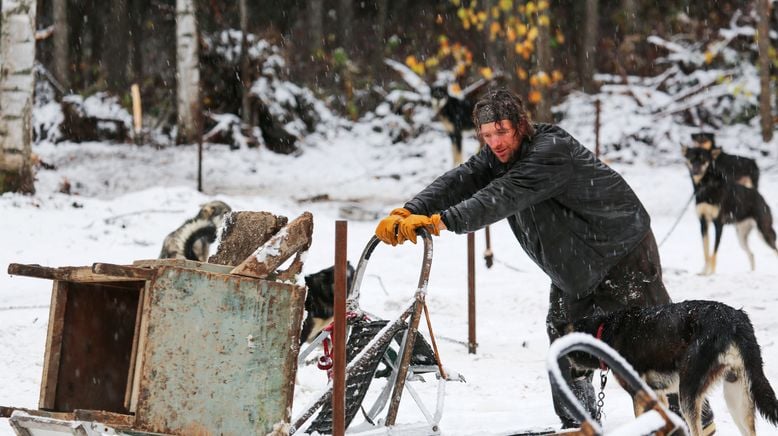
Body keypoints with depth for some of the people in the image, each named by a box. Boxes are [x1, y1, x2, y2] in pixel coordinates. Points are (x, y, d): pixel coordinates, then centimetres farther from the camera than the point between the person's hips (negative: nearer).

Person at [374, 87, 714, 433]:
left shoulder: (552, 151, -31)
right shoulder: (496, 157, -4)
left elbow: (504, 196, -43)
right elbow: (458, 182, -18)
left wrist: (442, 220, -53)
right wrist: (408, 213, -35)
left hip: (623, 253, -8)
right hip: (574, 270, 8)